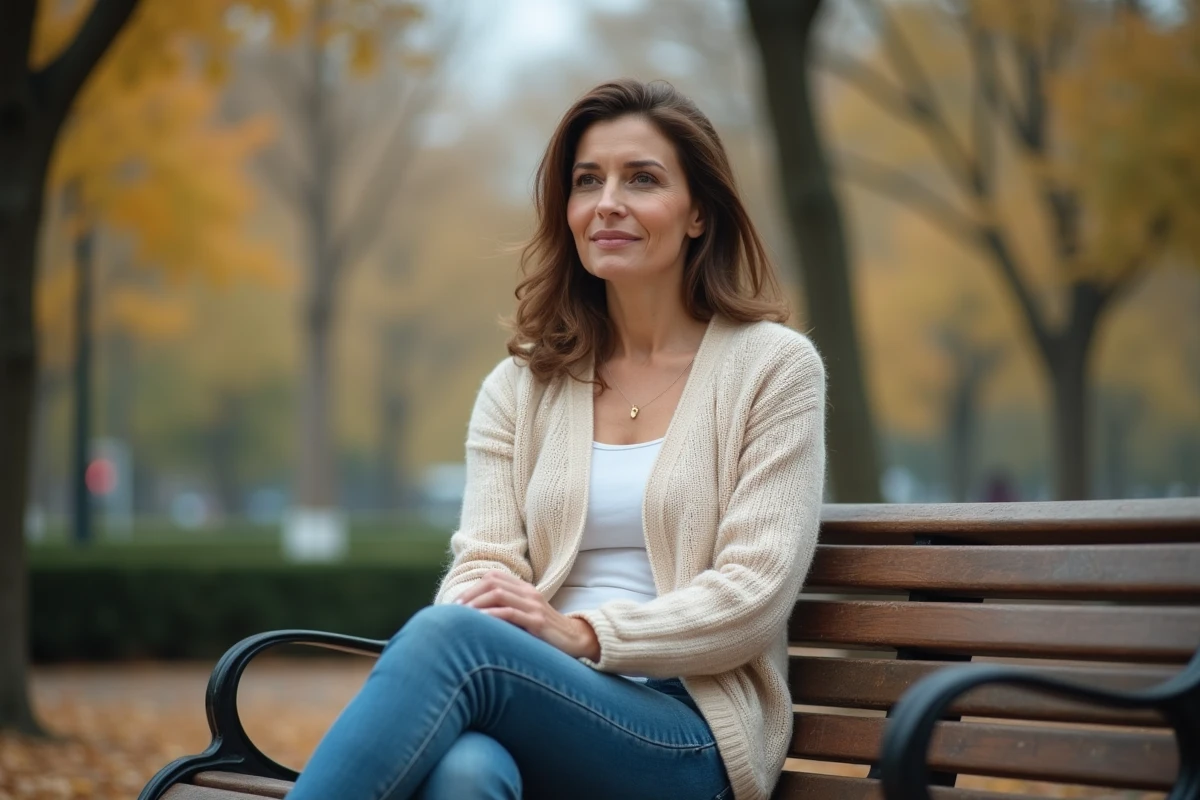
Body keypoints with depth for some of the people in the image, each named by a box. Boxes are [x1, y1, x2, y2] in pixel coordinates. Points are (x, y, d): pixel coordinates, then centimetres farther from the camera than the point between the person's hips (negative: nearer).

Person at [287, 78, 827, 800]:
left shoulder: (774, 366, 6)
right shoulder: (520, 389, 18)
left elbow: (755, 596, -3)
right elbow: (485, 561, 7)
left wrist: (582, 633, -17)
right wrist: (476, 605, -19)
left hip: (689, 735, -3)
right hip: (544, 709, 3)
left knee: (450, 638, -33)